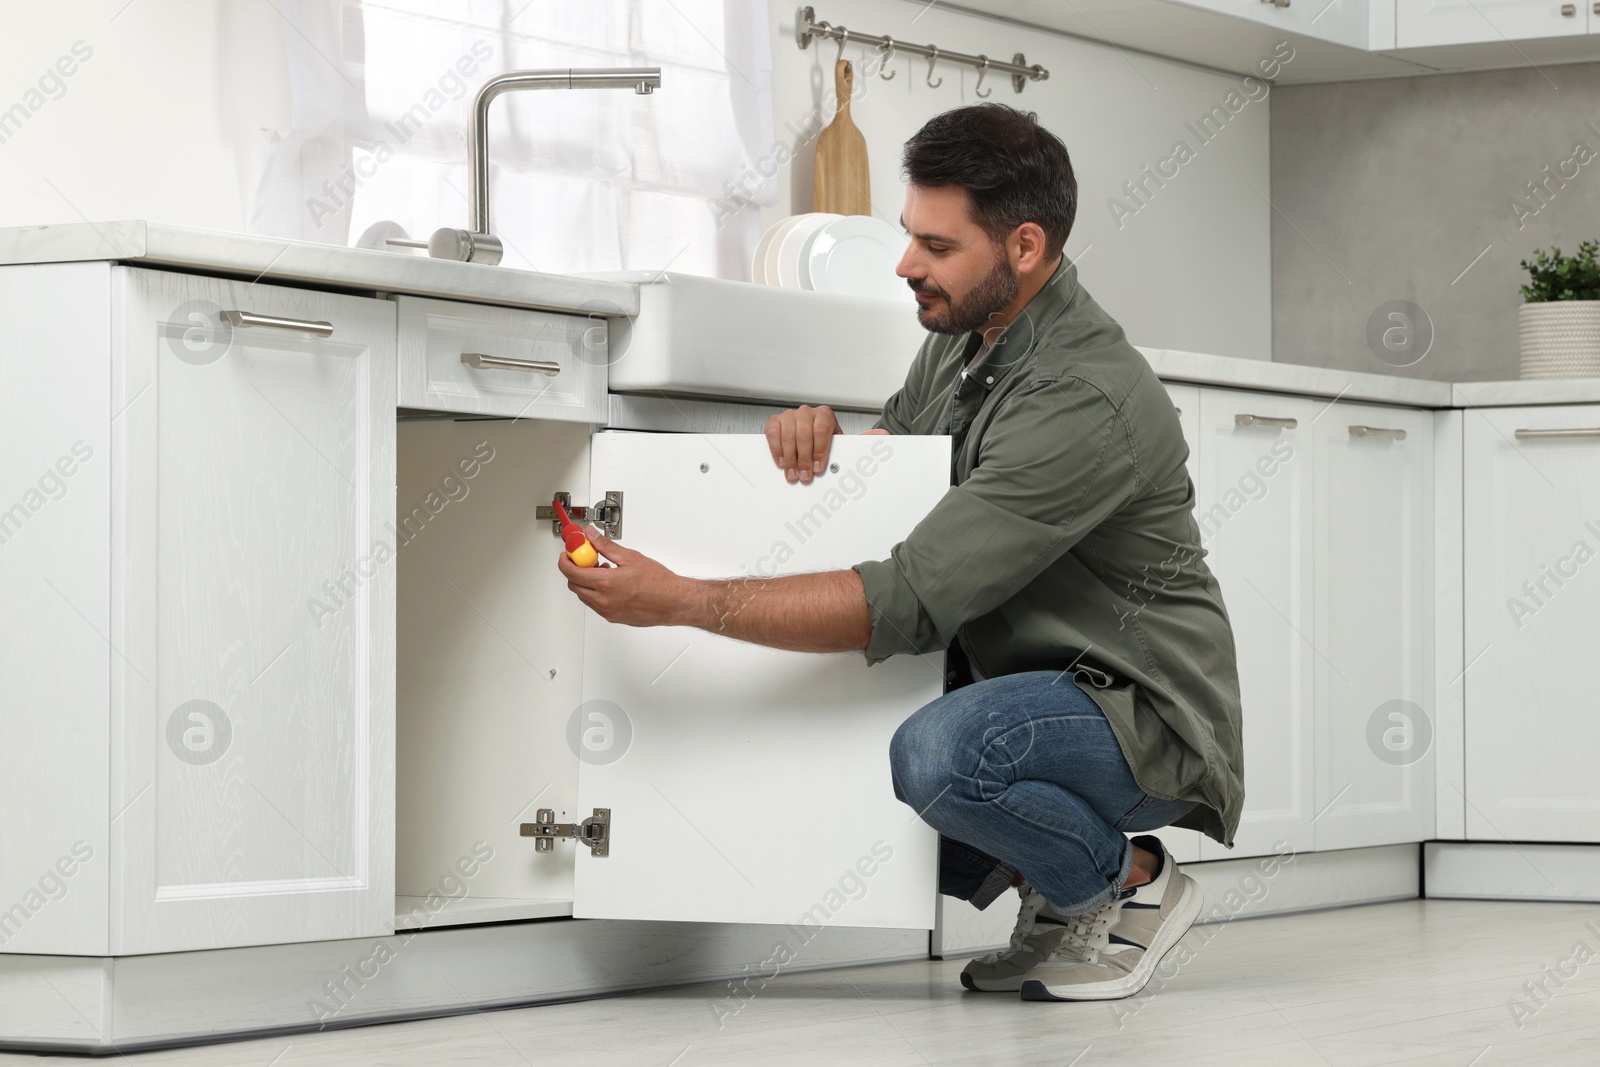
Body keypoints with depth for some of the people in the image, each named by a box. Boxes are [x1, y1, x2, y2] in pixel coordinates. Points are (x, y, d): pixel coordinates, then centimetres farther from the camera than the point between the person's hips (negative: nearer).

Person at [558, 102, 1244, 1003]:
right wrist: (821, 431, -8)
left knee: (940, 753, -36)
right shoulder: (964, 335, 3)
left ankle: (1128, 883, -6)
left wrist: (680, 601, -31)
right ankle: (1043, 875, 12)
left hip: (1144, 716, -9)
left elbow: (908, 605, -32)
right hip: (1021, 684, 9)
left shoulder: (1084, 402, -28)